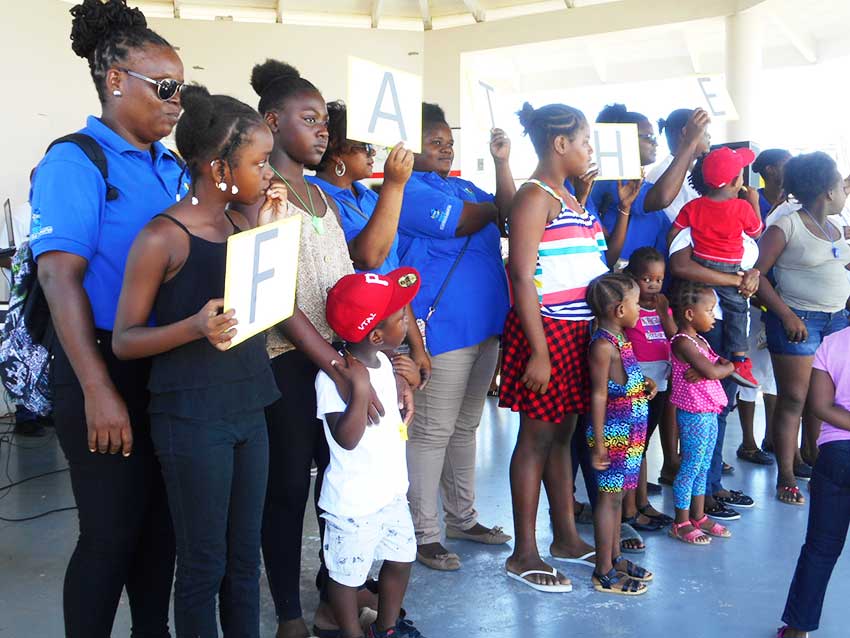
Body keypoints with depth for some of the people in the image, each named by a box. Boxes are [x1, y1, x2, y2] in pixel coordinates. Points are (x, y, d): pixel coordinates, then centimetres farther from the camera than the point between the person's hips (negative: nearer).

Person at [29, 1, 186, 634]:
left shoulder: (173, 168, 11)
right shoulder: (75, 162, -10)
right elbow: (60, 277, -17)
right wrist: (98, 392, -21)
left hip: (171, 365, 7)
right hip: (107, 364, -7)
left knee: (160, 520, 16)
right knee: (112, 530, 3)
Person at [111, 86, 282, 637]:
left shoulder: (240, 226, 7)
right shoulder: (162, 237, -13)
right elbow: (123, 340, -11)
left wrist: (269, 230, 2)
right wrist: (195, 327, -28)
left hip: (248, 407, 7)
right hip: (192, 416, -6)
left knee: (245, 555, 15)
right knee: (203, 562, 6)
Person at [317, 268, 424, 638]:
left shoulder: (383, 362, 4)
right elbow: (347, 437, -31)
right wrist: (360, 388, -36)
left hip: (392, 491, 9)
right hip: (354, 502, -9)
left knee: (401, 559, 21)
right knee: (348, 573, 9)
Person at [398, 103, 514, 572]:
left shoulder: (464, 188, 19)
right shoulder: (407, 189, -8)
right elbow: (458, 221, -20)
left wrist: (502, 165, 3)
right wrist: (494, 208, 1)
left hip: (483, 326, 9)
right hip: (441, 329, -9)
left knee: (464, 427, 16)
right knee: (432, 432, -3)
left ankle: (462, 518, 29)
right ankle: (424, 534, 7)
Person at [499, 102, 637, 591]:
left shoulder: (570, 198, 17)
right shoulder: (535, 197, -11)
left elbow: (605, 262, 19)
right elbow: (522, 276, -19)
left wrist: (625, 207, 13)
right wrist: (538, 352, -23)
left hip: (579, 330, 9)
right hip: (547, 330, -9)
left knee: (563, 433, 15)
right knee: (538, 436, -2)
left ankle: (567, 537, 26)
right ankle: (524, 553, 8)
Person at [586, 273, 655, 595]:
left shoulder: (620, 339, 10)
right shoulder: (603, 345, -19)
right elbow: (599, 394, -20)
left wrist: (645, 384, 9)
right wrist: (598, 443, -20)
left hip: (630, 434, 9)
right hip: (613, 434, -9)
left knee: (616, 494, 17)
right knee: (609, 496, -2)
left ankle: (615, 558, 29)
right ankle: (604, 572, 6)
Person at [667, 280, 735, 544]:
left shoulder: (699, 341, 13)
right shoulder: (682, 342, -17)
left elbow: (722, 364, 4)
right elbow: (713, 371, -25)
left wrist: (709, 369, -15)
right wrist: (729, 366, -5)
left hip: (709, 413, 9)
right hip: (694, 414, -9)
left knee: (703, 467, 15)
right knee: (690, 467, -1)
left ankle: (699, 517, 25)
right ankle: (682, 523, 9)